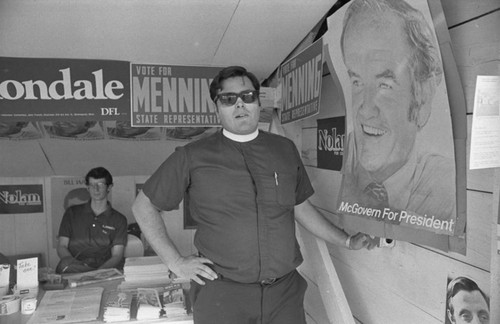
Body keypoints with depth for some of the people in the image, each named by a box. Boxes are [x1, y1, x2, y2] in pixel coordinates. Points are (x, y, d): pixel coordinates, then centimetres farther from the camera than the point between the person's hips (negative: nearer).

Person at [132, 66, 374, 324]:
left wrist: (347, 241, 16)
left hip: (285, 291, 3)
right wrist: (176, 261, -2)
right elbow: (144, 206, 4)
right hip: (221, 295, -2)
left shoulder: (285, 150, 7)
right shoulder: (193, 157, -3)